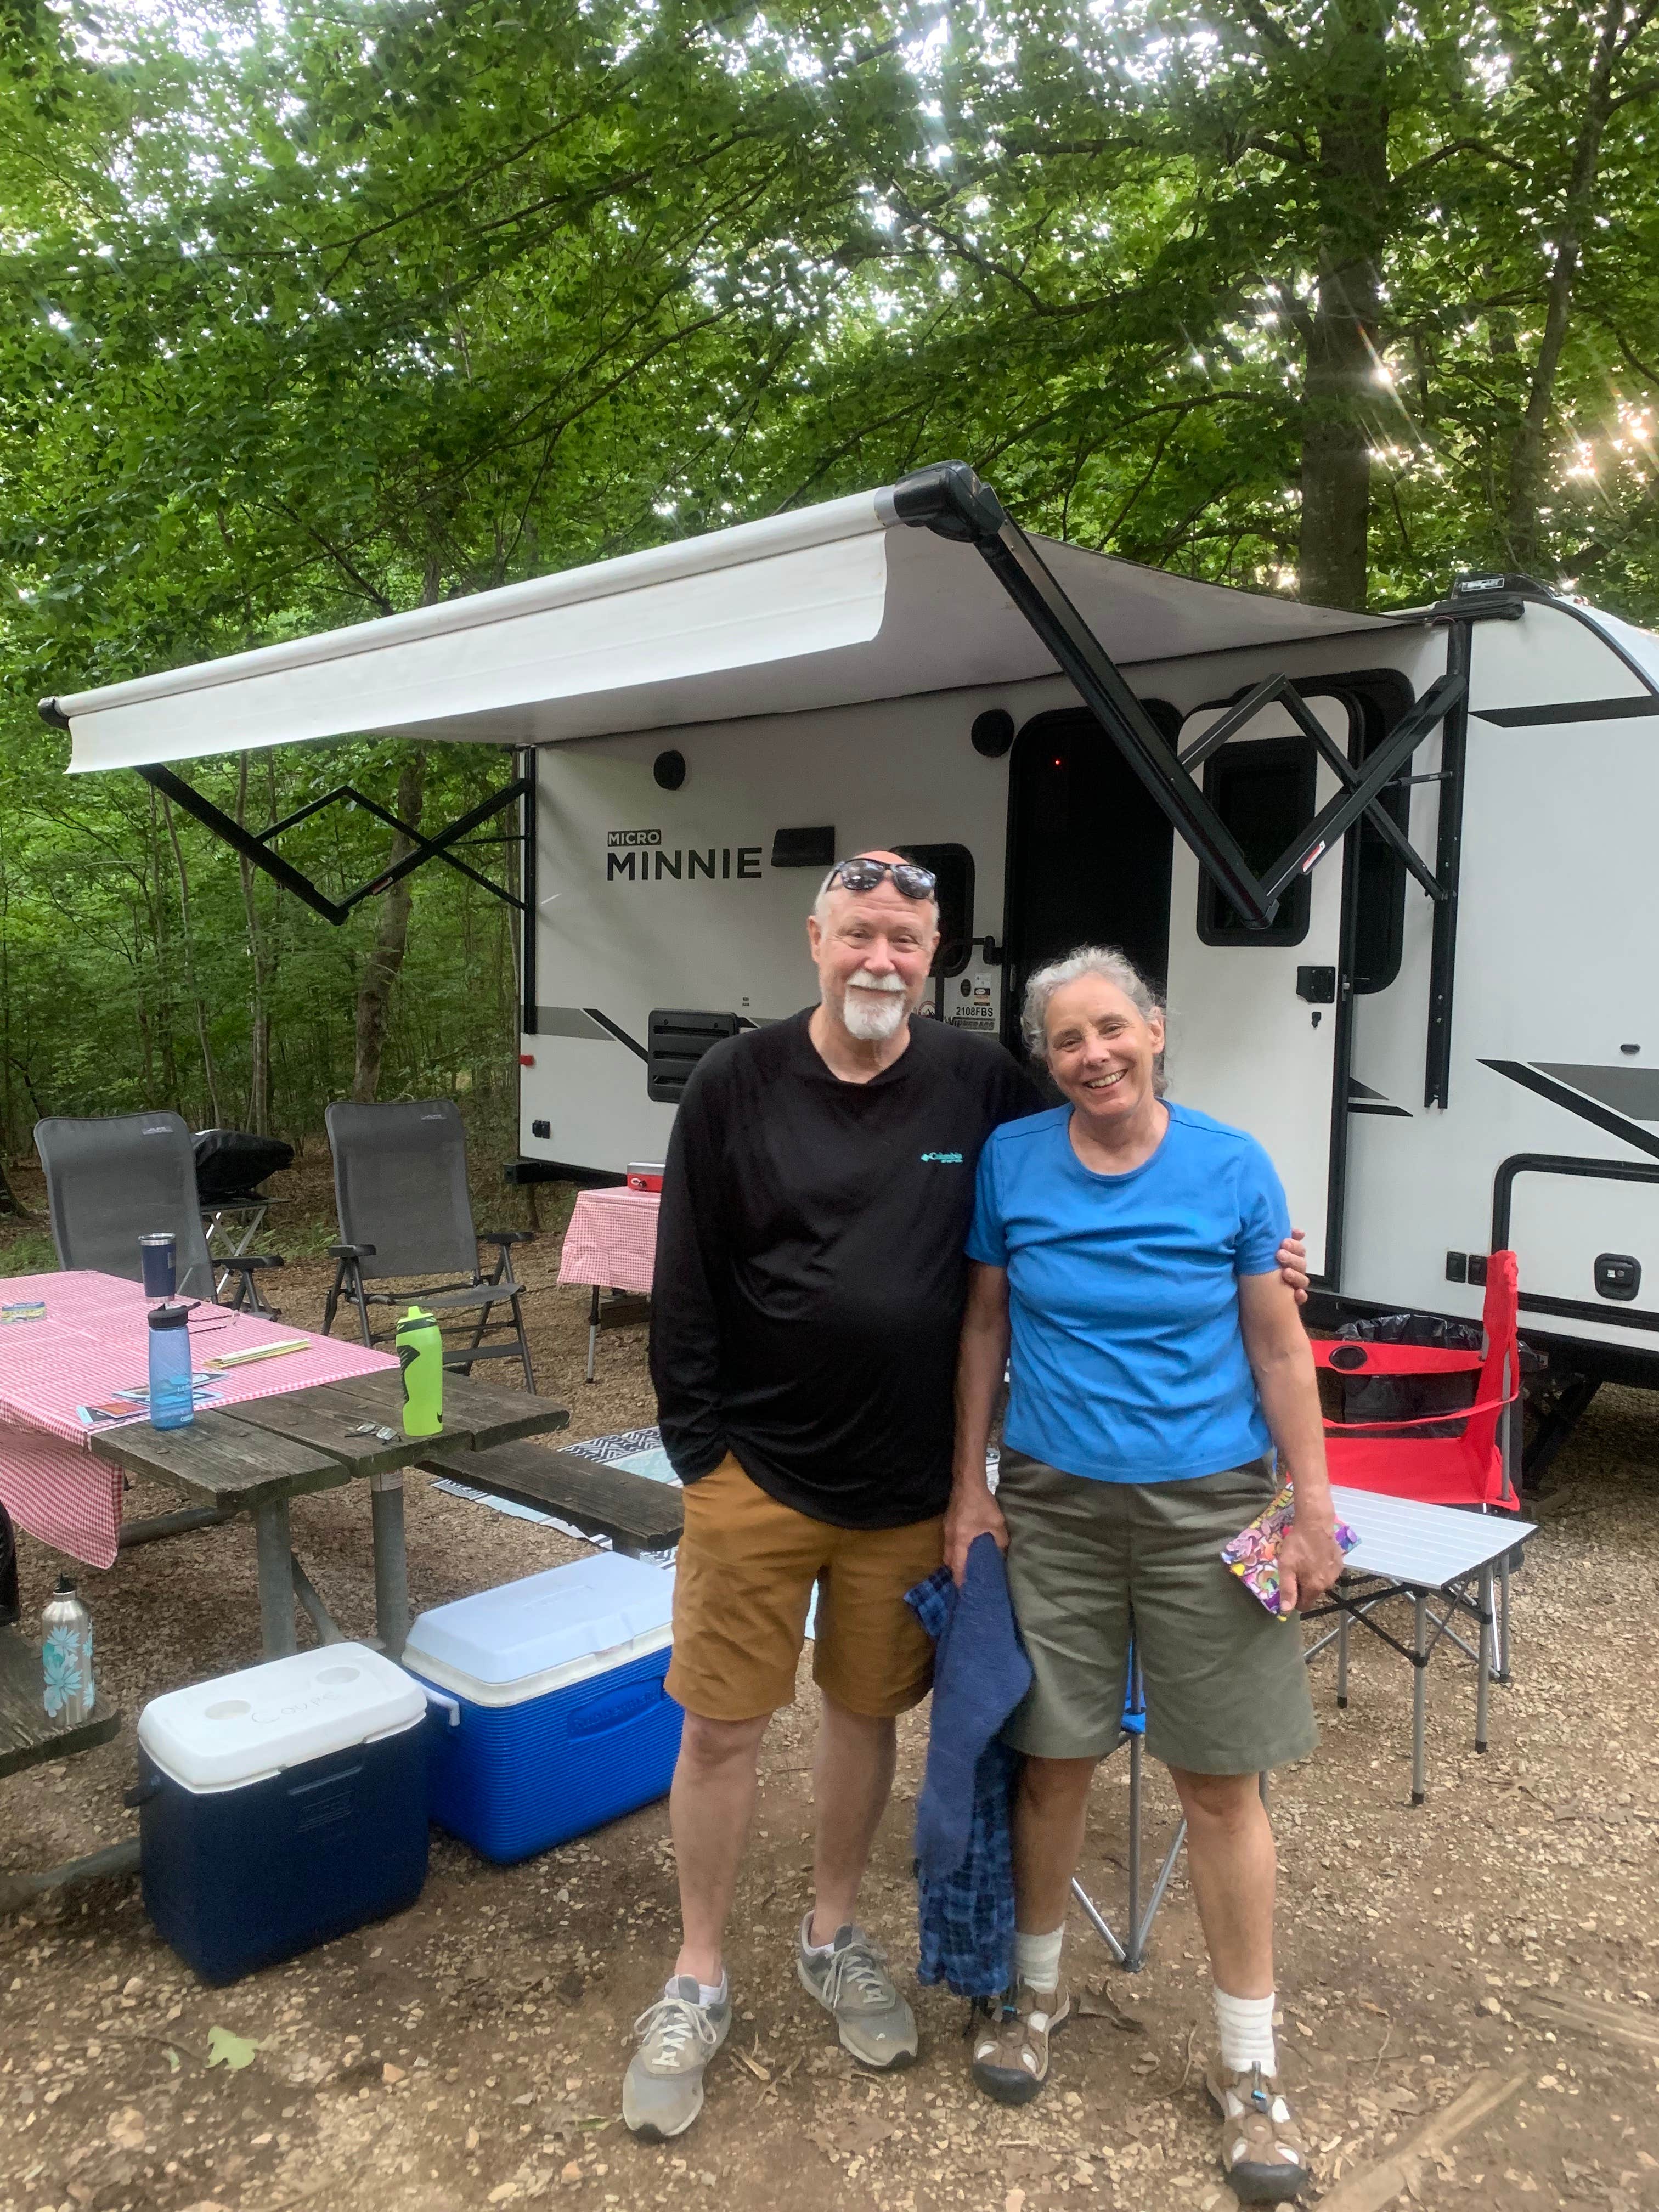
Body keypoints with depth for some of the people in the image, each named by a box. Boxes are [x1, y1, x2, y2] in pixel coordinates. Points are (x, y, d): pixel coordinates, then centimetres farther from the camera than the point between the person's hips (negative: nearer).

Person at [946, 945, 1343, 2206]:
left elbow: (1279, 1346, -1)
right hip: (1052, 1505, 1)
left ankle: (1249, 2064, 24)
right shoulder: (1010, 1162, -4)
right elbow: (985, 1327, 4)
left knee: (1221, 1783, 6)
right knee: (1053, 1762, 12)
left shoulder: (1232, 1170, -7)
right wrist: (969, 1487, 3)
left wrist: (1315, 1509, -4)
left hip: (1206, 1510, -1)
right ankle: (1038, 1987, 37)